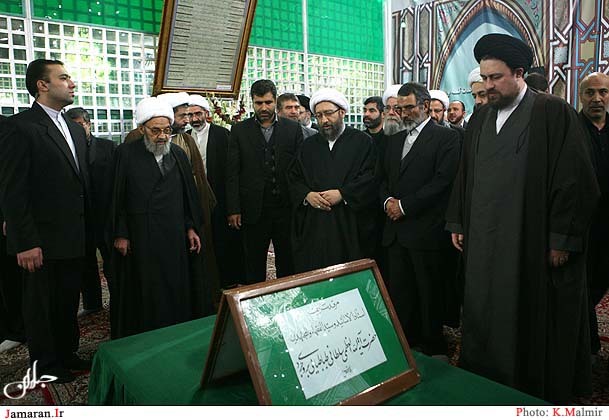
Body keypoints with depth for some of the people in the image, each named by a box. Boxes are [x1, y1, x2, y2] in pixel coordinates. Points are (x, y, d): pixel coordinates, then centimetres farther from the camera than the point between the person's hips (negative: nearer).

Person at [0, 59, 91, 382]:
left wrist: (88, 231, 8)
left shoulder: (76, 130, 12)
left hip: (74, 239, 7)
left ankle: (67, 354, 35)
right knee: (40, 304, 11)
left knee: (69, 301, 18)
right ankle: (44, 365, 28)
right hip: (42, 242, -7)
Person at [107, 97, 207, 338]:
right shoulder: (126, 153, -3)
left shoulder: (178, 153, 8)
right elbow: (117, 197, -3)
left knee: (177, 288, 10)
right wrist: (120, 235, -6)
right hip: (138, 237, -3)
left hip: (175, 235, 4)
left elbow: (189, 194, 10)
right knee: (143, 293, 7)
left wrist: (191, 228, 5)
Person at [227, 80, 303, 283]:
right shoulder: (239, 130, 4)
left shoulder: (293, 128, 5)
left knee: (287, 265, 11)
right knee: (254, 267, 10)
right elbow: (232, 173, 1)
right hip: (253, 210, 0)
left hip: (286, 207, 1)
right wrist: (233, 209, -3)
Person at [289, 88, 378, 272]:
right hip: (312, 226, 3)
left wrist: (342, 194, -15)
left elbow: (372, 178, -6)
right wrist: (307, 195, -6)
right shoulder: (308, 146, 16)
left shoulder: (362, 142, 4)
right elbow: (294, 179, 14)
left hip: (350, 225, -3)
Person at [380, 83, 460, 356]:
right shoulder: (395, 140, 18)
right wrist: (388, 200, -2)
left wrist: (404, 206, -13)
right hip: (396, 230, 6)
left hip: (426, 231, -6)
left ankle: (433, 349, 20)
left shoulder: (445, 137, -3)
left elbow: (443, 180, -12)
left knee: (430, 293, 4)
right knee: (399, 292, 10)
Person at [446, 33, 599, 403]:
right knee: (486, 321, 13)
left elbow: (575, 180, -10)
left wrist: (562, 239, -12)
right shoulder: (480, 118, 12)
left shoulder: (553, 113, -6)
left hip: (534, 246, -5)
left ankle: (543, 391, 27)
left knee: (533, 323, 7)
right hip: (485, 244, 5)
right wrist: (458, 223, 13)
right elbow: (465, 175, 15)